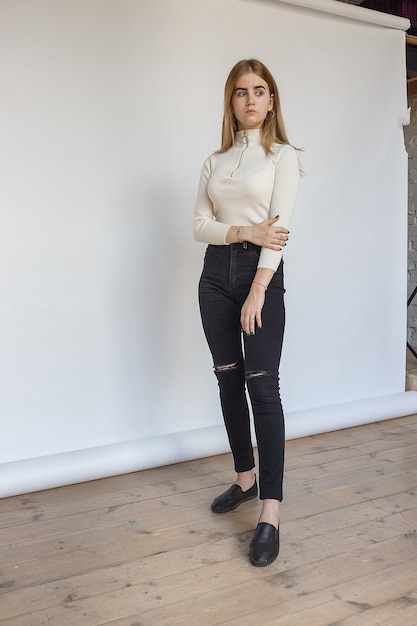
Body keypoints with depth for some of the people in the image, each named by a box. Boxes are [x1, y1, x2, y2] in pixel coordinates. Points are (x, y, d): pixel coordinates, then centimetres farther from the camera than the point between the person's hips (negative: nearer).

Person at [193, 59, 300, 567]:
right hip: (216, 274, 5)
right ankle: (245, 477, 25)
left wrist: (258, 292, -19)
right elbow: (199, 225, 6)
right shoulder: (215, 161, 14)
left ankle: (270, 513, -10)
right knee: (229, 379, 9)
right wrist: (244, 230, -13)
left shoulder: (282, 155, 2)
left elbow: (279, 225, -10)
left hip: (262, 273, -5)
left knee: (262, 384, -12)